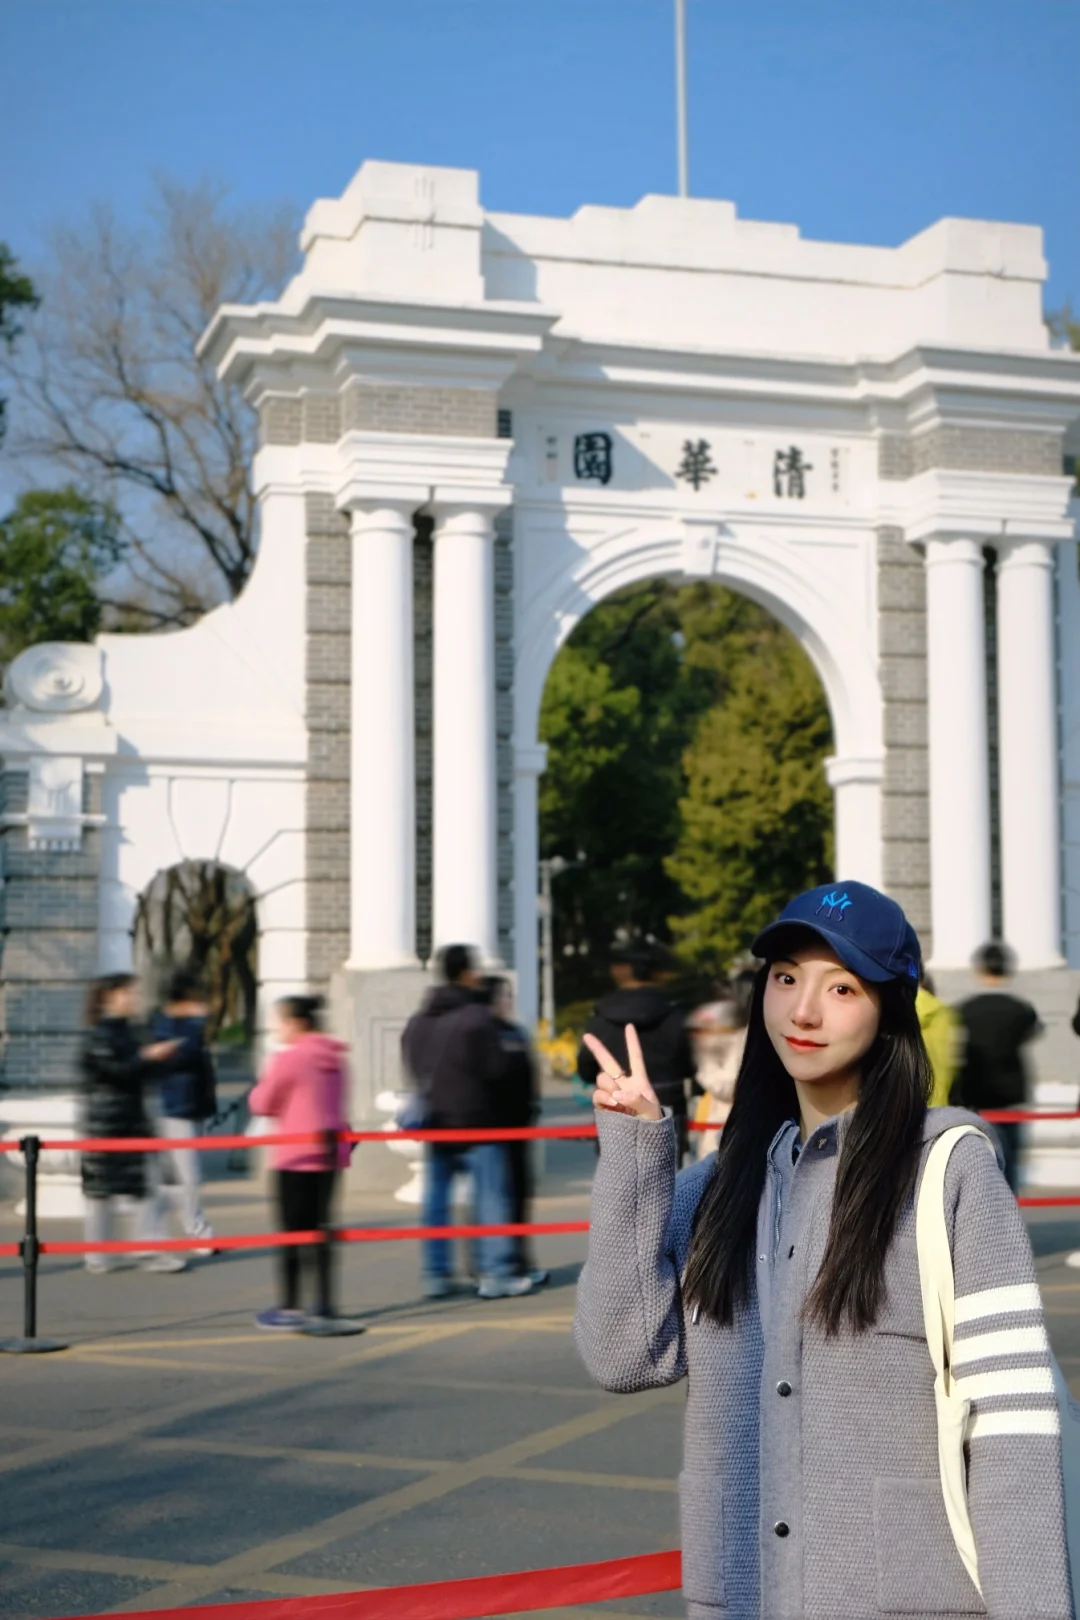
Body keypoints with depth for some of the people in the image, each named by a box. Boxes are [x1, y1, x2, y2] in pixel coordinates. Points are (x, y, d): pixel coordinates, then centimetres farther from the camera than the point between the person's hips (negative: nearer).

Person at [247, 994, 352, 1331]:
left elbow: (261, 1104, -5)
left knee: (292, 1230, -1)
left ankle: (289, 1307, 1)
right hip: (330, 1152, 7)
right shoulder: (335, 1058, 10)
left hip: (296, 1155, -7)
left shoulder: (288, 1058, -12)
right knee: (320, 1227, 11)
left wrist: (265, 1078, 11)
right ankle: (324, 1305, 11)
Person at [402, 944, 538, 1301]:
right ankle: (495, 1274, -2)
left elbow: (414, 1070, 14)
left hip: (434, 1123, 7)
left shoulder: (417, 1022, 10)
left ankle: (435, 1274, 12)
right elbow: (494, 1069, -15)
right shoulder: (478, 1017, -14)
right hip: (475, 1122, -7)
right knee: (491, 1197, -1)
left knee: (435, 1201, 10)